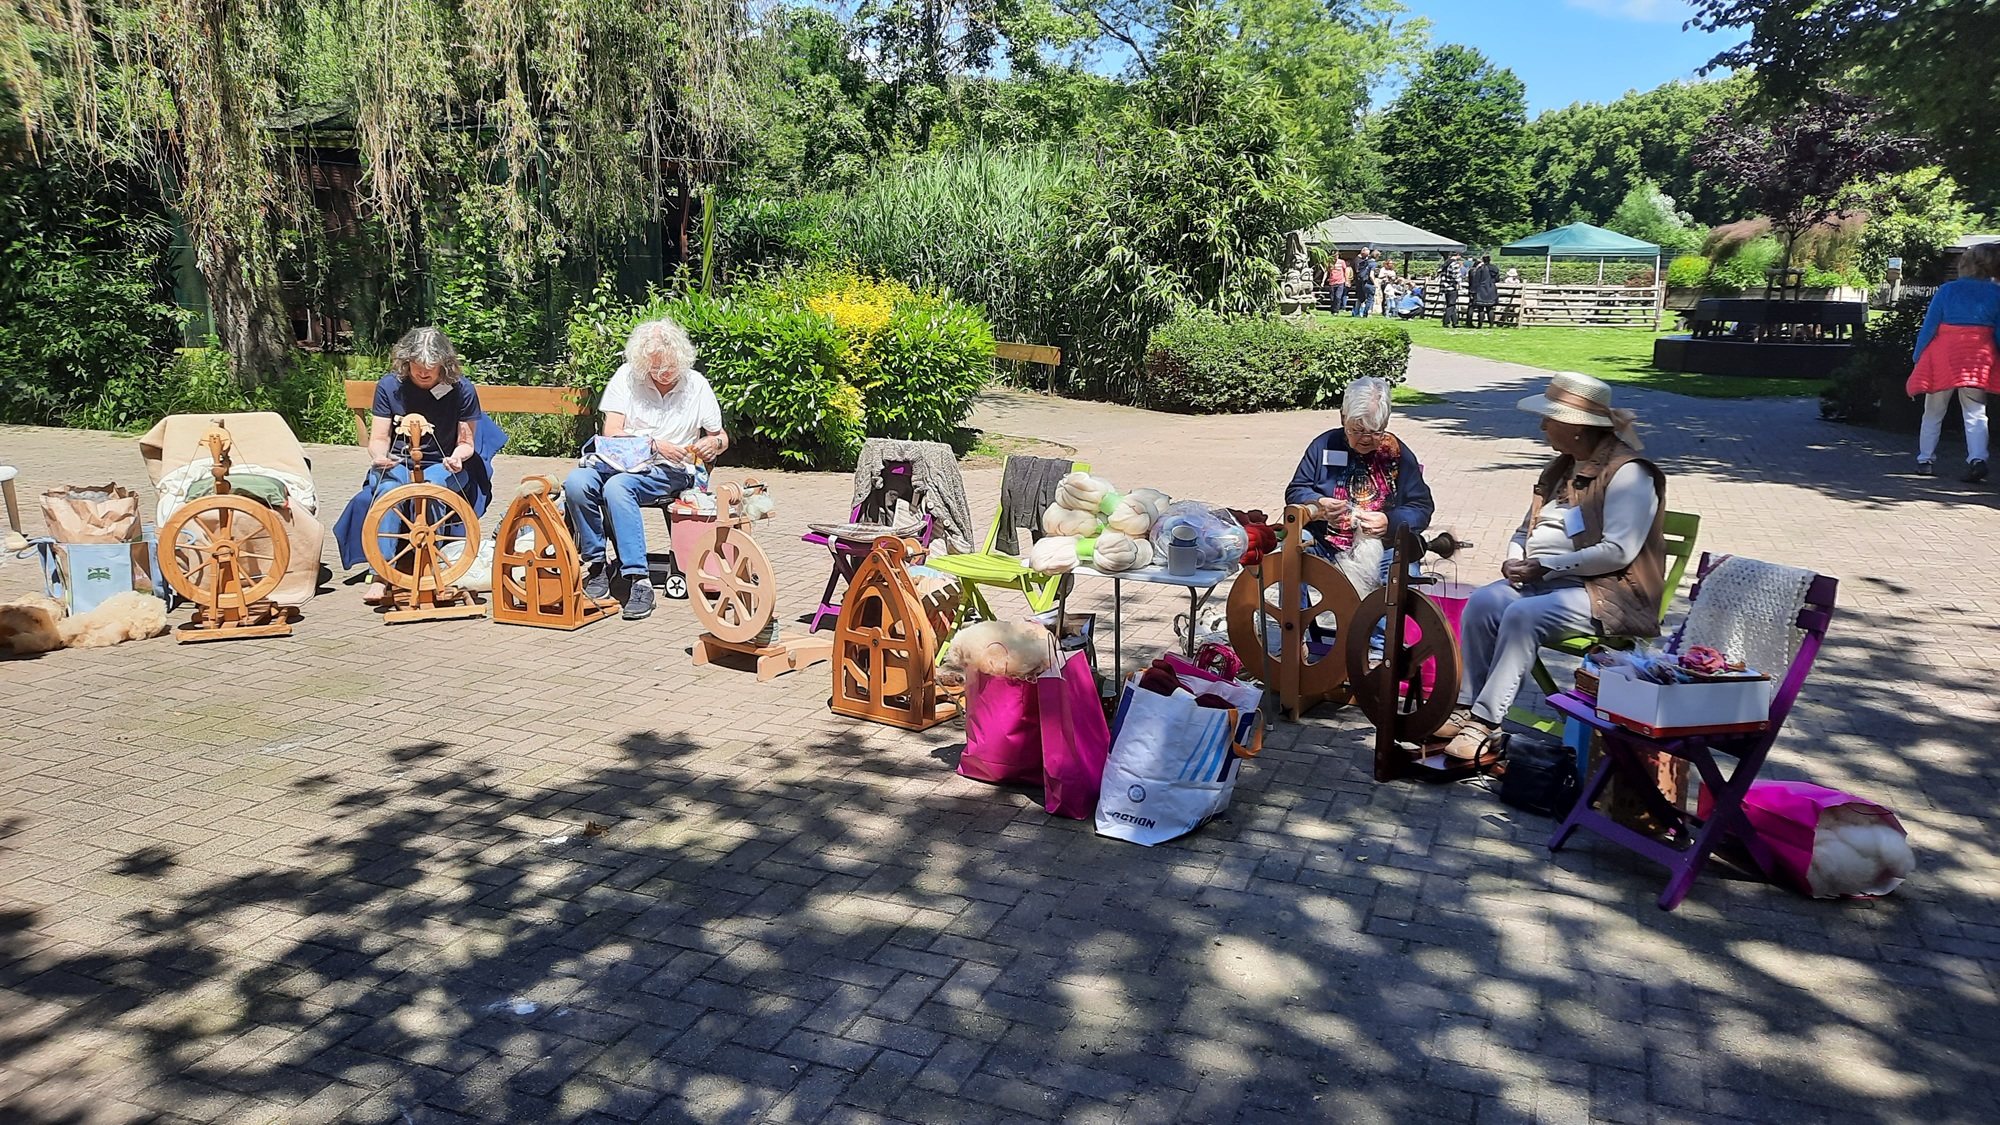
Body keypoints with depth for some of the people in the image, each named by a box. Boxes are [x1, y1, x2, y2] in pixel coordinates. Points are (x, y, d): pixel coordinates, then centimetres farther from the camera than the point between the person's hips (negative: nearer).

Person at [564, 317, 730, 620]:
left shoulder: (696, 384, 4)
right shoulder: (627, 376, 2)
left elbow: (722, 438, 10)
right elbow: (611, 432, -3)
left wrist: (713, 443, -15)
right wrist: (654, 444, -17)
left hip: (669, 471, -2)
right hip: (622, 460, 2)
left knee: (617, 487, -35)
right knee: (576, 483, -29)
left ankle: (637, 579, -38)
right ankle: (596, 564, -12)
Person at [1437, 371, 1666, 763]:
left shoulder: (1628, 472, -11)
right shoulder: (1561, 468, 17)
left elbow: (1618, 552, -20)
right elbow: (1527, 529, 24)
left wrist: (1546, 566, -19)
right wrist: (1515, 559, 1)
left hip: (1607, 592, -8)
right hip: (1546, 581, 8)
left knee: (1523, 615, -32)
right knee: (1483, 602, -20)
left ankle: (1486, 723, -30)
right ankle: (1466, 708, -21)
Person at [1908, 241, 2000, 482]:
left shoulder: (1947, 290, -2)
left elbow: (1929, 327, -2)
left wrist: (1918, 358, 4)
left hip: (1944, 355, -1)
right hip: (1979, 357, 1)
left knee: (1933, 412, 11)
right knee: (1975, 412, 3)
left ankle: (1925, 459, 15)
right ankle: (1977, 458, -13)